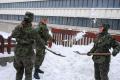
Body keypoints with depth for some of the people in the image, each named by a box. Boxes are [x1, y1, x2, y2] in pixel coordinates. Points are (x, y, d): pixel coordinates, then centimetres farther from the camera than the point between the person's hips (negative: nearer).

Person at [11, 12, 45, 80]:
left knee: (19, 71, 22)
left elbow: (12, 35, 13)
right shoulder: (32, 31, -20)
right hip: (28, 54, -4)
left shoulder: (18, 28, -7)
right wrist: (43, 46, 11)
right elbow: (39, 41, -9)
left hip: (18, 53, 5)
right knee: (28, 73, 11)